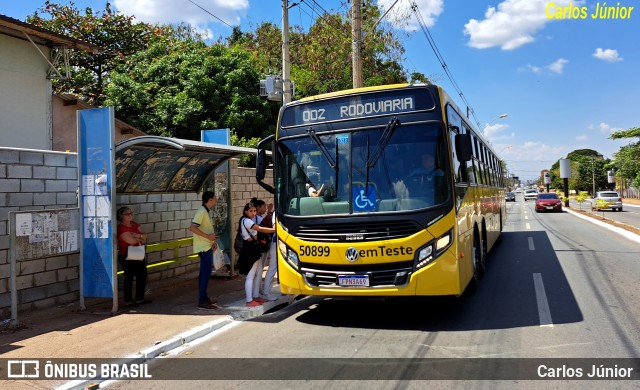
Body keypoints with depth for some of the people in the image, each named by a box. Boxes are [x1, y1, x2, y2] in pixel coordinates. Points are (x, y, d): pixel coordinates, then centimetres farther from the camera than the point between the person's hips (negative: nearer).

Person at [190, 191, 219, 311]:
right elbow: (193, 228, -26)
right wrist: (208, 236, -23)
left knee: (205, 272, 16)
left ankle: (204, 297, 26)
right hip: (203, 247, -10)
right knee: (205, 273, -8)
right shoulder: (201, 211, -17)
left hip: (207, 246, 10)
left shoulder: (206, 211, 13)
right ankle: (202, 302, -4)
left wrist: (213, 240, 9)